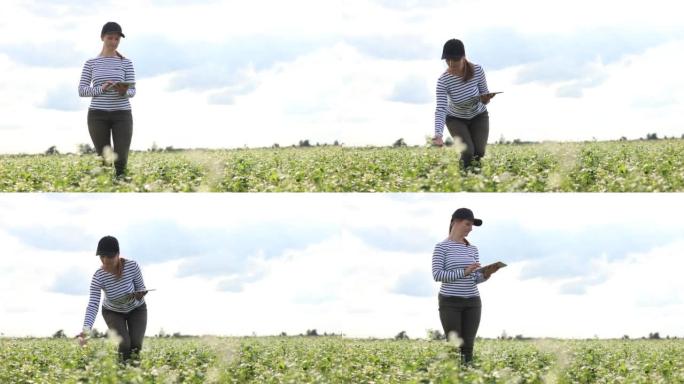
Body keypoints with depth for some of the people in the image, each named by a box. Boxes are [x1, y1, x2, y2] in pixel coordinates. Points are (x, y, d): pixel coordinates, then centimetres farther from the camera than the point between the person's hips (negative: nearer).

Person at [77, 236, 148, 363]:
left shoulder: (132, 266, -30)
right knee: (124, 344, -21)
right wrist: (86, 330, -53)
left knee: (135, 345, -15)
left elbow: (141, 288, -14)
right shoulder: (98, 277, -32)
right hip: (113, 312, -1)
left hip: (136, 309, 1)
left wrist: (140, 295, -40)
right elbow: (93, 305, -38)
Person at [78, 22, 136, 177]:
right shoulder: (91, 63, 8)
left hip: (122, 114, 0)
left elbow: (132, 91, 3)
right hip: (98, 115, 0)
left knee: (121, 159, -11)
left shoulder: (126, 63, 7)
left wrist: (124, 92, -22)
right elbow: (82, 90, 2)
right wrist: (101, 89, -16)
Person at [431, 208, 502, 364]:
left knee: (468, 347, -1)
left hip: (472, 302, 5)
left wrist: (486, 274, -12)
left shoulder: (472, 249, 13)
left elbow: (475, 279, 12)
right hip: (450, 302, -5)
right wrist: (464, 272, -22)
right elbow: (437, 275, -13)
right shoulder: (441, 247, -4)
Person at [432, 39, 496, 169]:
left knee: (479, 152, -13)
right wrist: (438, 135, -49)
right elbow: (440, 109, -34)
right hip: (456, 119, -1)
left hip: (478, 116, 1)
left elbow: (485, 94, -10)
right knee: (468, 151, -20)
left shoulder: (477, 71, -25)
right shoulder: (443, 81, -29)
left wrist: (486, 99, -36)